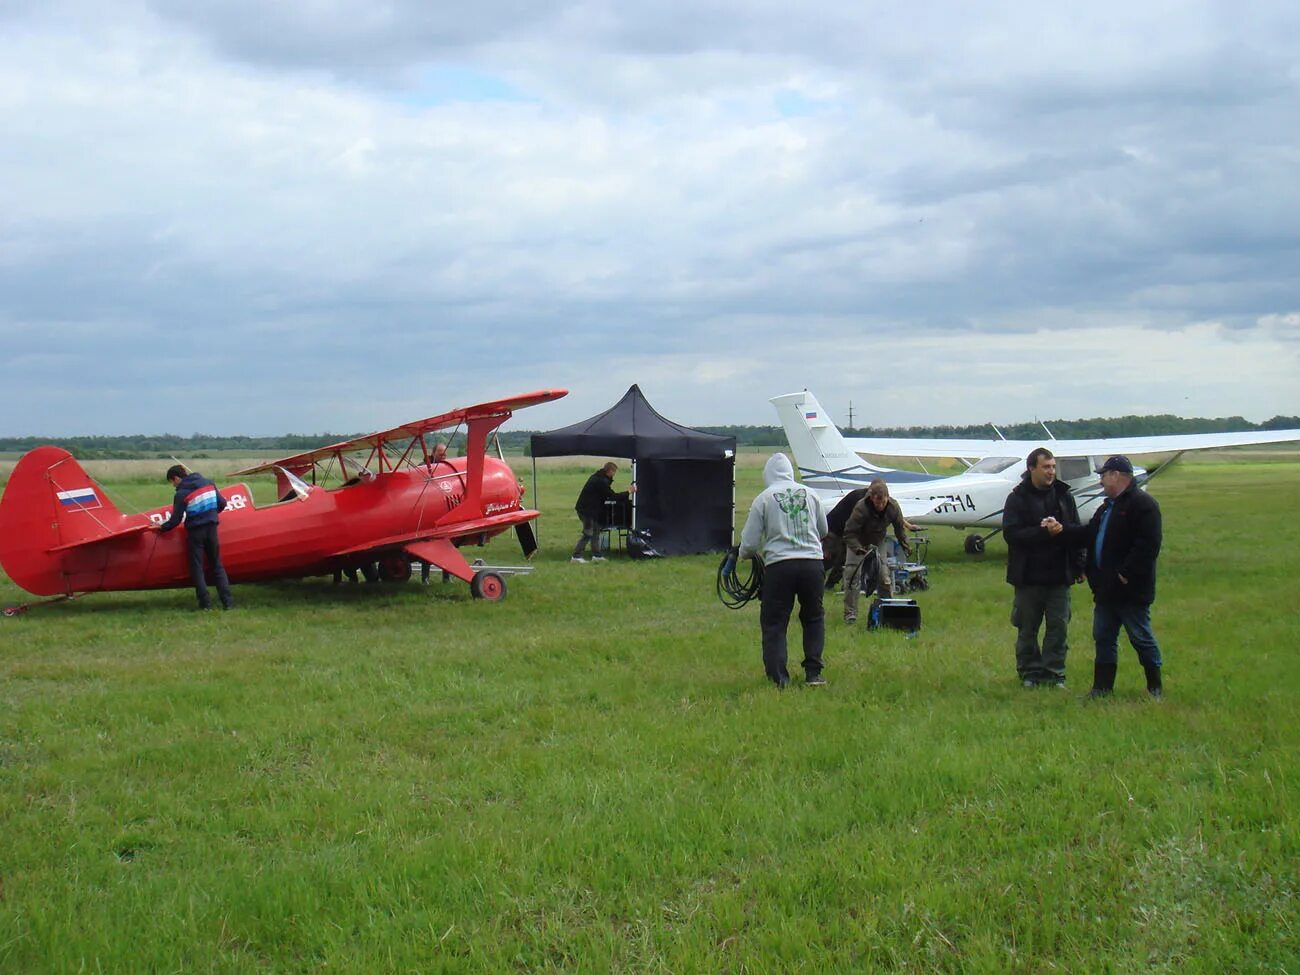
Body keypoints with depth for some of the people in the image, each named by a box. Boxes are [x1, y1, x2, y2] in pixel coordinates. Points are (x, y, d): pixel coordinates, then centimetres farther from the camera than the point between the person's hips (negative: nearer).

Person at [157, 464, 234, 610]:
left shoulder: (182, 493, -11)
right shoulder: (208, 483, 5)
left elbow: (175, 520, -9)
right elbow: (222, 503, 8)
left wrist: (161, 528, 7)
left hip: (195, 532, -5)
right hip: (211, 529, 5)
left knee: (197, 568, 6)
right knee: (217, 565, 11)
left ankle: (205, 602, 1)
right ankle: (228, 601, 2)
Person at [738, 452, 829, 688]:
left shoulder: (763, 498, -2)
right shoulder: (810, 494, 6)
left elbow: (749, 543, 0)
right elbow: (823, 531, 20)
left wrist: (743, 554, 23)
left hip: (779, 565, -3)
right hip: (812, 563, 3)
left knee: (774, 622, 8)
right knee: (814, 618, 19)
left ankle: (778, 677, 4)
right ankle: (813, 673, 18)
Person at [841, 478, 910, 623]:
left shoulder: (893, 507, -21)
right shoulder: (861, 508, -34)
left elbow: (899, 527, 0)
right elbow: (849, 533, -30)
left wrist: (905, 544, -4)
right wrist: (859, 549, -42)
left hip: (878, 543, 4)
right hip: (858, 543, -4)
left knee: (885, 576, 1)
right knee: (852, 576, -11)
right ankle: (850, 613, -4)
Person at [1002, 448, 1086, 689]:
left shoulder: (1063, 495, 7)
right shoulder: (1017, 498, -4)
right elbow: (1010, 533, -14)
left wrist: (1080, 565, 6)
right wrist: (1043, 533, -22)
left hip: (1059, 575, 3)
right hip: (1028, 576, -3)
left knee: (1059, 626, 3)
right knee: (1027, 628, 6)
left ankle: (1054, 674, 12)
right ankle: (1029, 673, 17)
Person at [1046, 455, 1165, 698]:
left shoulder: (1143, 504, -14)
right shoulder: (1108, 506, 18)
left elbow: (1148, 545, -22)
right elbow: (1088, 534, 17)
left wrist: (1127, 574, -22)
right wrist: (1061, 530, 4)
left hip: (1130, 589, -9)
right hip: (1106, 588, 9)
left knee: (1141, 638, 1)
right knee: (1103, 637, 12)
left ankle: (1155, 687, 13)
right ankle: (1102, 687, 18)